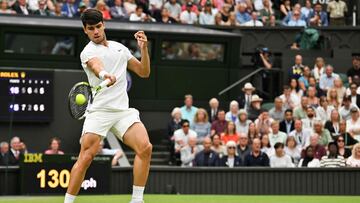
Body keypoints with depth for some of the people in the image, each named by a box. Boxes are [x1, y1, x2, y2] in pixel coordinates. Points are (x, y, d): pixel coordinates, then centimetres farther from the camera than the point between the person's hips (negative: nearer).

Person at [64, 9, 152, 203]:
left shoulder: (120, 48, 19)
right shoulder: (88, 52, 1)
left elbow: (144, 72, 22)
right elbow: (96, 66, -24)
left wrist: (144, 48, 6)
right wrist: (104, 75, -48)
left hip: (123, 110, 4)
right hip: (99, 111, -4)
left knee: (145, 148, -16)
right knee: (86, 157, -14)